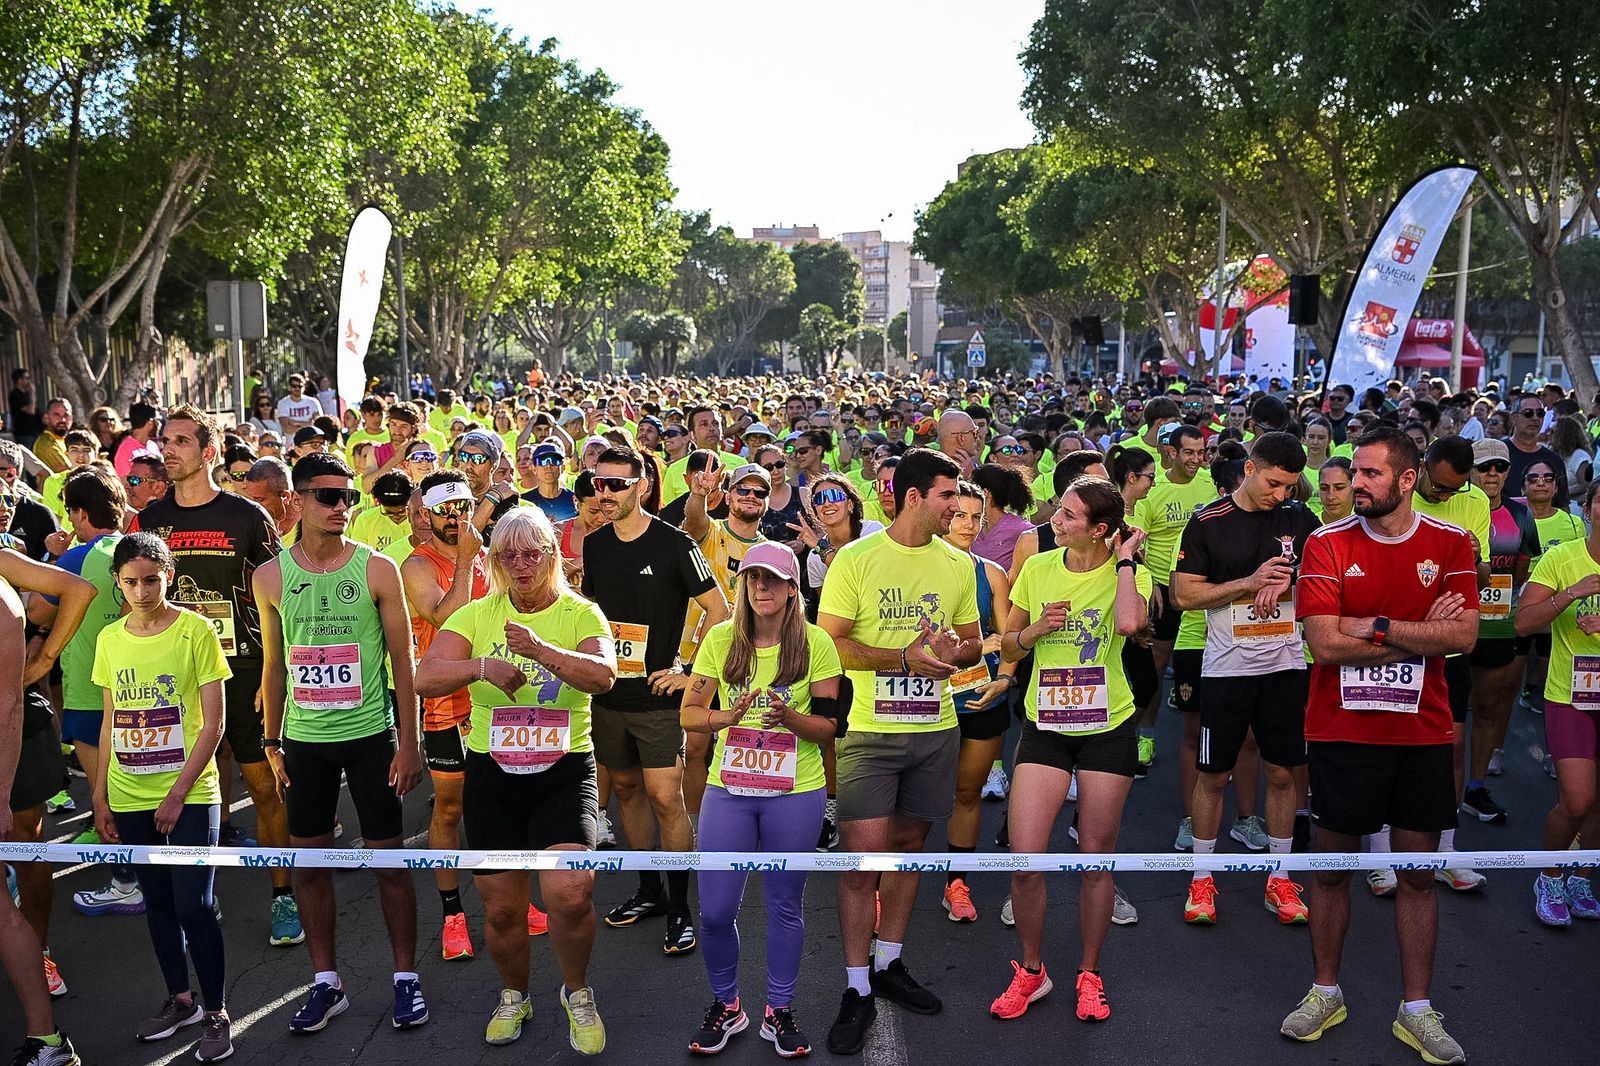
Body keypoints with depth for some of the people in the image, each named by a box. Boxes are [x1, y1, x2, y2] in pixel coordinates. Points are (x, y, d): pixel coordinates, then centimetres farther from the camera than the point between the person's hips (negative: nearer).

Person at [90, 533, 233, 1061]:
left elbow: (213, 721, -9)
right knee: (157, 901, 14)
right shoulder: (109, 639, 5)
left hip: (190, 794, -4)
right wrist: (101, 797, 8)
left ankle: (215, 1014, 10)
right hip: (130, 797, 5)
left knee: (193, 905, -6)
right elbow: (111, 722, 11)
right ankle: (180, 999, 31)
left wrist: (178, 794, -13)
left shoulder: (195, 630, -9)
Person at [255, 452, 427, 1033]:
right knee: (310, 861, 9)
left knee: (388, 859, 3)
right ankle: (326, 982, 23)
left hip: (371, 734, -2)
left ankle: (406, 978, 17)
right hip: (304, 739, 2)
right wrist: (272, 743, 8)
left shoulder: (377, 569, -6)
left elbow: (402, 660, -3)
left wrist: (409, 742, -6)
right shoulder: (271, 577, 1)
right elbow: (274, 665, 9)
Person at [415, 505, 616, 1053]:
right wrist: (483, 666, -26)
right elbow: (425, 677, -8)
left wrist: (541, 649, -36)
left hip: (565, 771, -2)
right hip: (492, 773, 3)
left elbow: (603, 675, -20)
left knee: (569, 892, -20)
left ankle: (577, 993, 9)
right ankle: (513, 996, 39)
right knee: (501, 907, 11)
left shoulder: (580, 613, -2)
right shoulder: (477, 614, 3)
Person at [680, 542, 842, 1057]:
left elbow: (828, 726, -3)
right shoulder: (721, 638, -1)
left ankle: (779, 1011, 28)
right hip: (728, 788, 1)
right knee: (715, 910, 2)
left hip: (796, 792, -1)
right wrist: (728, 717, -21)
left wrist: (789, 717, -23)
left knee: (786, 904, 10)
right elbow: (688, 713, 0)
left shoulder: (816, 643, -5)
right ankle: (725, 1006, 26)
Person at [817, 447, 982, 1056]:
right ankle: (857, 990, 5)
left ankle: (889, 964, 30)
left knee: (909, 845, 13)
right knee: (862, 856, -6)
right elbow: (827, 641, -9)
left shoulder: (958, 564, 8)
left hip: (935, 730, 5)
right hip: (869, 730, -4)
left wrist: (954, 653, -8)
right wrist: (903, 658, -18)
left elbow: (973, 642, 16)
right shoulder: (856, 559, -6)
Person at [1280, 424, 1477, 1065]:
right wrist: (1421, 636, -12)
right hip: (1342, 731, -1)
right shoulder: (1328, 544, -5)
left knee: (1418, 872, 9)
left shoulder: (1451, 544, 1)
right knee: (1333, 865, 8)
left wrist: (1376, 626, -16)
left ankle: (1416, 1010, 21)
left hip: (1423, 733, 1)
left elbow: (1464, 635, -11)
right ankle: (1326, 992, 25)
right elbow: (1324, 643, -14)